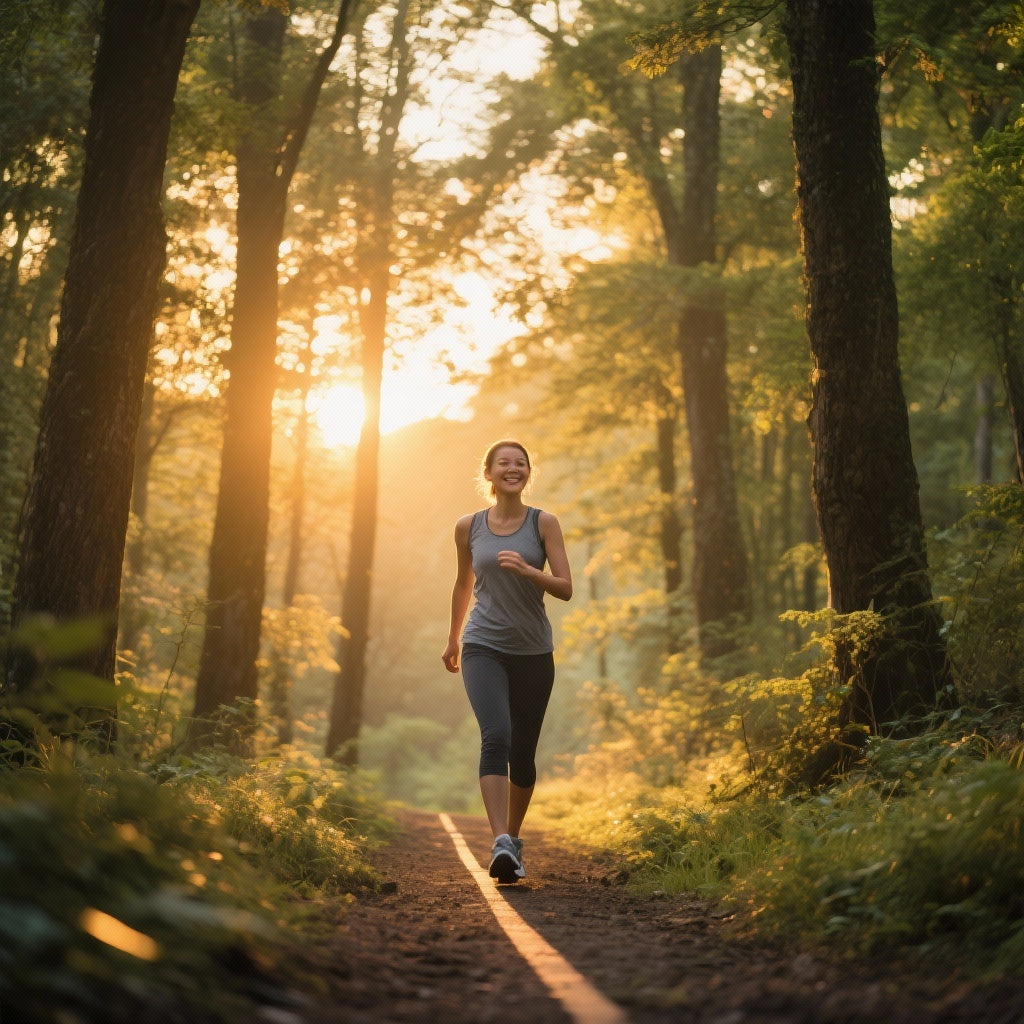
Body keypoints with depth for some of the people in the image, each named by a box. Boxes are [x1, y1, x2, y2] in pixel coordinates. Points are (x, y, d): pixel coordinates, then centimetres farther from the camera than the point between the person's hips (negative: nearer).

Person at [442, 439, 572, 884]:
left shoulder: (544, 524, 1)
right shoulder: (468, 527, 5)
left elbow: (565, 588, -5)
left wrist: (526, 570, -22)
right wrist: (452, 639, 28)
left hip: (533, 652, 1)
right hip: (483, 648, -1)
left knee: (523, 752, 8)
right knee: (496, 736, -22)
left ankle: (513, 839, 28)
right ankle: (501, 845, -31)